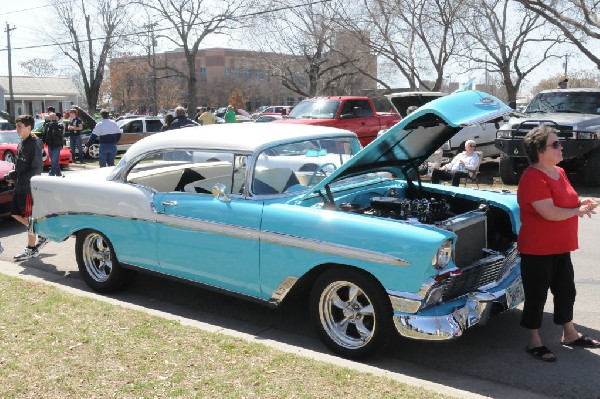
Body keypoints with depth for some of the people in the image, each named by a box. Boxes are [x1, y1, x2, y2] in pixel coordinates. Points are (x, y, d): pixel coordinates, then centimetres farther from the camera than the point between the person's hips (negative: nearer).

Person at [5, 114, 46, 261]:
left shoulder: (34, 144, -14)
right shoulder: (22, 143, 11)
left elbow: (37, 168, -19)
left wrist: (22, 179, -25)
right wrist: (11, 175, 7)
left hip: (29, 187, -9)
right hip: (20, 187, 9)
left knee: (28, 217, -2)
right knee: (16, 214, 12)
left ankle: (31, 249, 9)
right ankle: (42, 235, 23)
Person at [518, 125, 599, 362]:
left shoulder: (559, 172, 8)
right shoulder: (533, 179, -22)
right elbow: (550, 212, -28)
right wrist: (578, 211, -13)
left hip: (560, 248, 9)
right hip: (537, 251, -9)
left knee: (566, 291, 21)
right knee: (536, 296, 5)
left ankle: (570, 335, 39)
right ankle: (534, 342, 20)